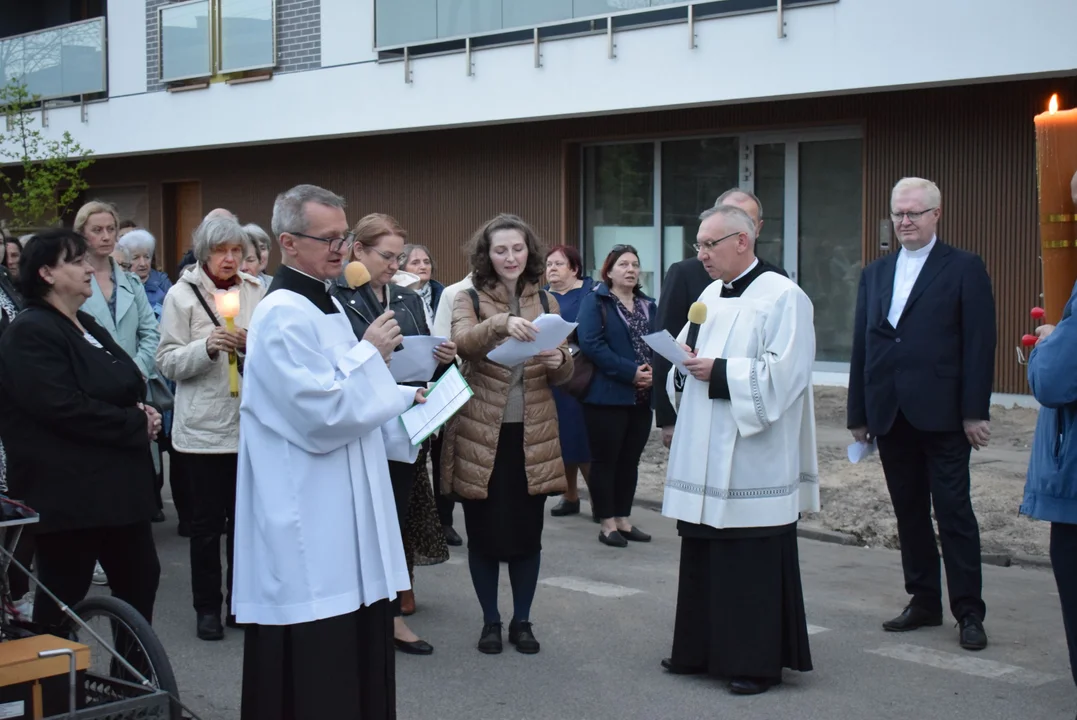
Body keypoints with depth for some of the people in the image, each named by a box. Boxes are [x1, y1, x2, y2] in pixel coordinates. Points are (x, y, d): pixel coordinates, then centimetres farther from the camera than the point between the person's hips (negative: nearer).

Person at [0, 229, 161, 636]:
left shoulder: (87, 327, 16)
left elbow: (126, 387, 22)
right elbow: (64, 408, -23)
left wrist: (143, 413, -1)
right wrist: (136, 424, -16)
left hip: (117, 482, 9)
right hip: (67, 491, -9)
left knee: (139, 578, 14)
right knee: (61, 594, 1)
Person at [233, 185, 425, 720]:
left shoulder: (325, 304, 14)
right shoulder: (283, 315, -17)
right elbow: (321, 416, -22)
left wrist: (402, 402, 13)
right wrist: (370, 354, -12)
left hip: (343, 524, 10)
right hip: (309, 534, -10)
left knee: (358, 658, 14)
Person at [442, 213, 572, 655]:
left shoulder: (546, 303, 8)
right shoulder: (469, 300, 0)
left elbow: (564, 376, 7)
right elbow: (462, 341, -22)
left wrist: (559, 361, -17)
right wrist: (501, 323, -41)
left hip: (533, 436, 2)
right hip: (481, 436, -2)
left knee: (527, 534, 7)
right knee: (484, 535, 6)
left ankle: (522, 621, 22)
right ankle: (490, 622, 21)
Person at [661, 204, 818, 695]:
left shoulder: (783, 297, -10)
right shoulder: (710, 295, 14)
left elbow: (784, 373, -18)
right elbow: (688, 351, 22)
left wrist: (719, 372, -16)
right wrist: (684, 358, -1)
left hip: (752, 460, -8)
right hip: (705, 454, 8)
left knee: (753, 563, -2)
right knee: (702, 556, 12)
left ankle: (757, 661, 8)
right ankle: (701, 650, 22)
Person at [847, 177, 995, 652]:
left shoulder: (964, 269, -1)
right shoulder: (875, 273, 15)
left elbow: (979, 344, -6)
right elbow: (862, 344, 13)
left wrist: (975, 411, -12)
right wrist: (858, 413, 10)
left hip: (941, 414, -5)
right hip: (891, 416, 5)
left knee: (954, 513, -2)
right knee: (909, 513, 11)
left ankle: (969, 611, 4)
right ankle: (924, 601, 20)